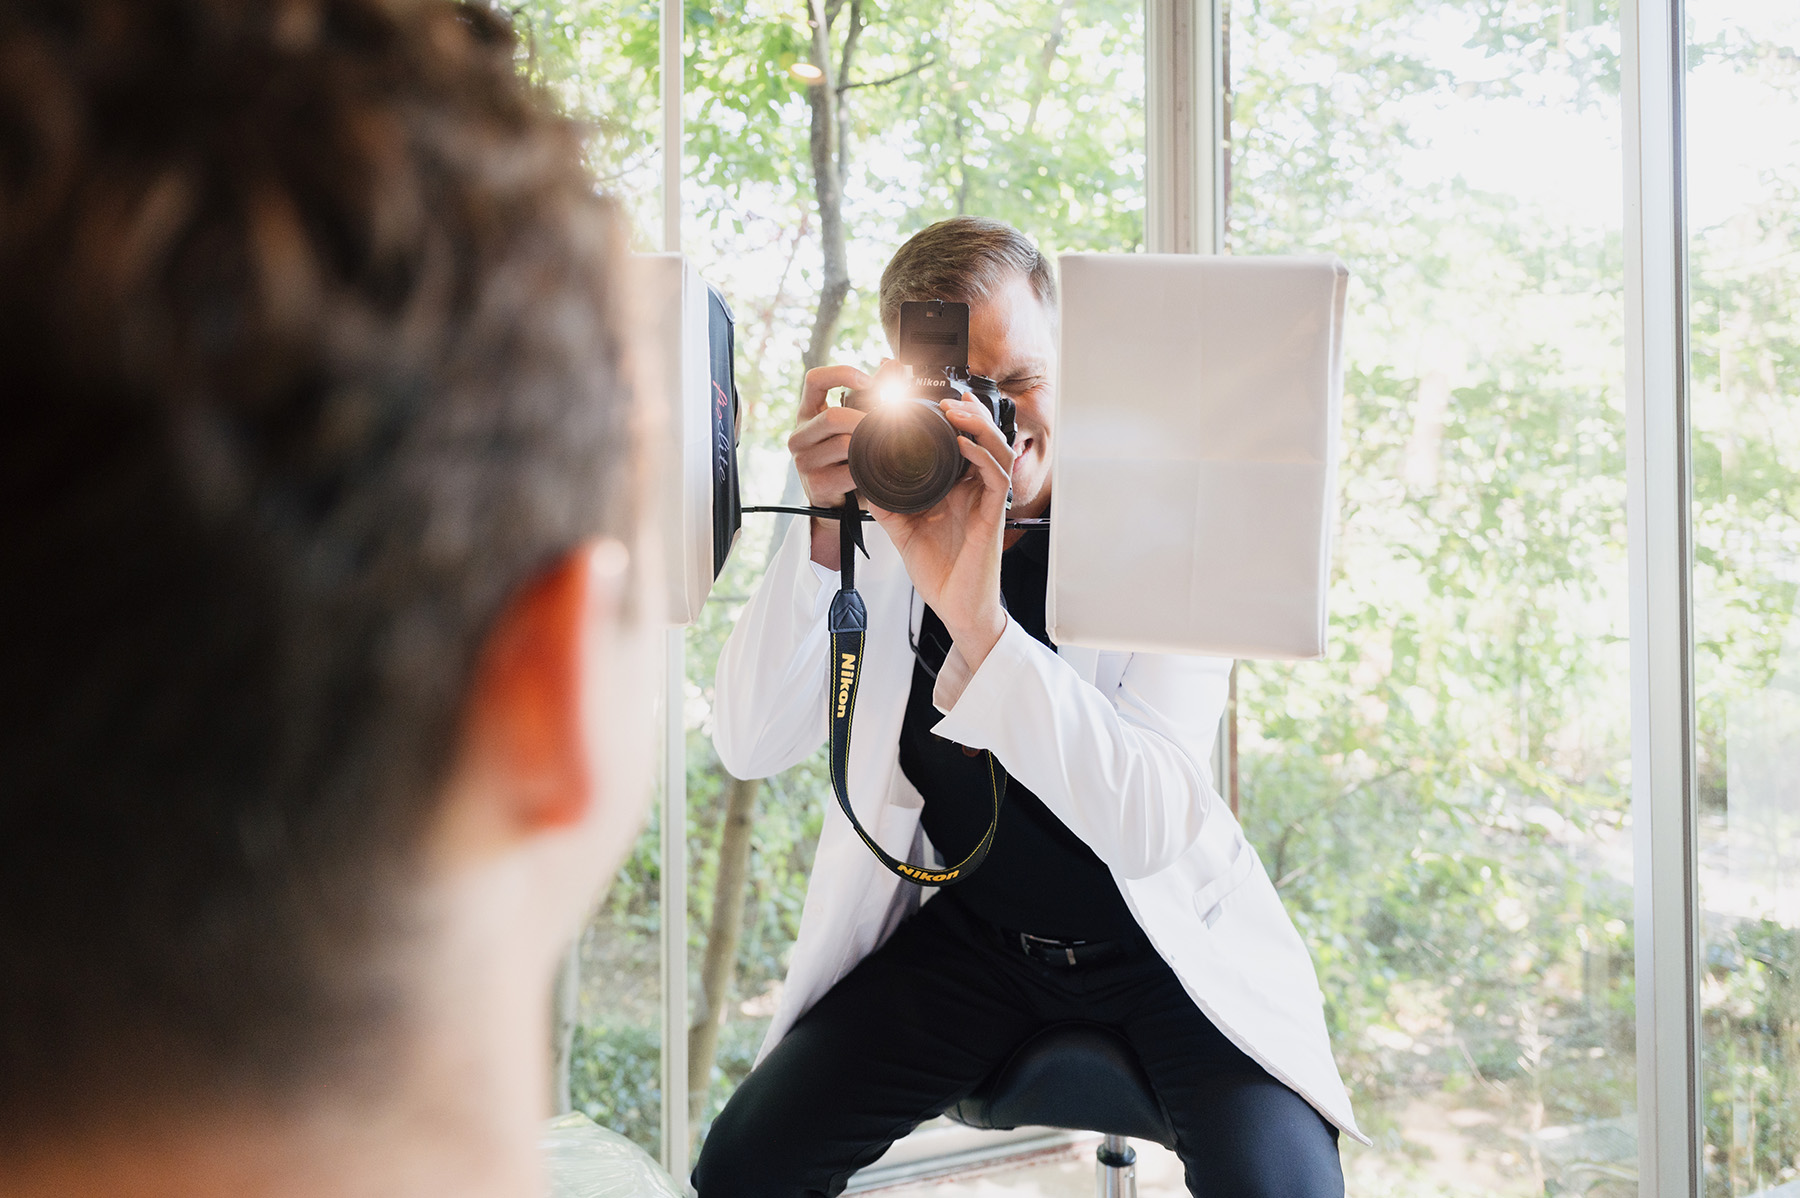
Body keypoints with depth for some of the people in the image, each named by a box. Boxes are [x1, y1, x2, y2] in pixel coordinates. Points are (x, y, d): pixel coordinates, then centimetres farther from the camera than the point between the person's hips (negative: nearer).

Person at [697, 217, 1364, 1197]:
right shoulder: (879, 518, -7)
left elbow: (1152, 829, -28)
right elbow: (749, 747, -14)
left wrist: (978, 618, -40)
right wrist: (823, 534, -28)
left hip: (1163, 935, -2)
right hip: (975, 928, 3)